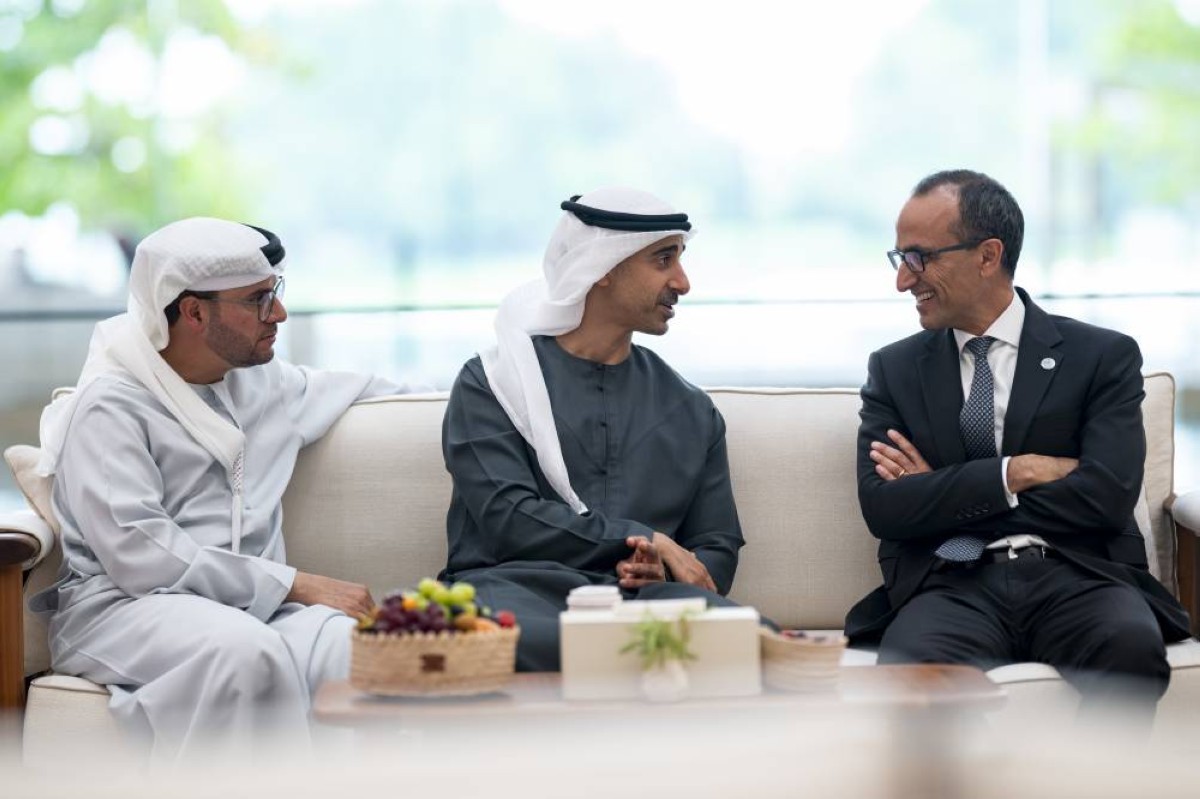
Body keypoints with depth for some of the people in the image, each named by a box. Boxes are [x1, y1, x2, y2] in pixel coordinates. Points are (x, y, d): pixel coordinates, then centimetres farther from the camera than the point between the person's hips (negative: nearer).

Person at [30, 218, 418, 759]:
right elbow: (138, 553, -16)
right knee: (245, 647, -39)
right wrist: (297, 585, -17)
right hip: (124, 607, -5)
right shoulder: (113, 405, -3)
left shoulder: (263, 382, 19)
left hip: (253, 608, 5)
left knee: (358, 643, -29)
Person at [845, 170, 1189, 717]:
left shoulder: (1103, 357, 10)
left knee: (1132, 647, -36)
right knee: (912, 664, -36)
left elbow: (1108, 496, -5)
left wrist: (944, 495, -1)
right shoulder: (894, 370, 16)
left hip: (1077, 575, 0)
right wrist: (1017, 473, -7)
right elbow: (882, 507, 3)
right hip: (952, 584, 1)